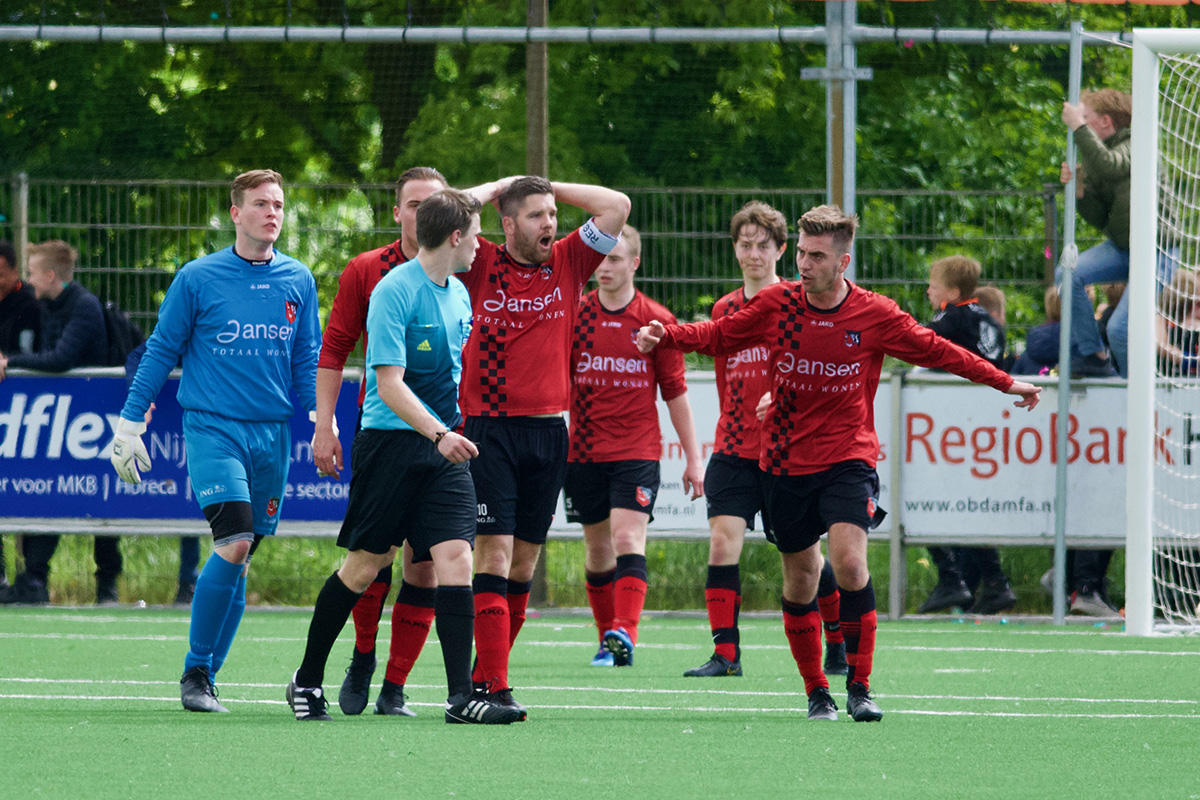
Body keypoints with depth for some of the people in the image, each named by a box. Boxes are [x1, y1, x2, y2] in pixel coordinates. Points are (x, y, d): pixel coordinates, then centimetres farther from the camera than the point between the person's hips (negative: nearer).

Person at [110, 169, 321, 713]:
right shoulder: (198, 278, -1)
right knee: (234, 543, -18)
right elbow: (160, 353, 5)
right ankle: (195, 673, -8)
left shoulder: (298, 281, 10)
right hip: (212, 425, -4)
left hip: (273, 433, 4)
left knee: (241, 558, 4)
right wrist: (129, 423, 4)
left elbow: (309, 361, 15)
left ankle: (207, 675, 13)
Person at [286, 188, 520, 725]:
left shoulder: (458, 296, 13)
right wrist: (437, 433, -29)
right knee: (365, 565, 0)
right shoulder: (394, 291, -13)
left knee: (455, 556, -8)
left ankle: (461, 696, -12)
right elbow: (389, 383, -19)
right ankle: (307, 681, 17)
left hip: (443, 448, 6)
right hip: (390, 439, -6)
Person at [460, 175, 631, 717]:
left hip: (549, 432, 4)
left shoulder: (568, 262, 9)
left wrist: (552, 188, 6)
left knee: (524, 562, 7)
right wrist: (503, 186, 1)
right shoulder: (482, 265, 0)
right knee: (494, 553, -12)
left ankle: (485, 676, 16)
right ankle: (493, 688, -15)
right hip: (490, 428, -4)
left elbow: (617, 207, 4)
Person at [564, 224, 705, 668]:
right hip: (584, 448, 2)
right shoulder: (575, 315, 3)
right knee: (597, 548, 8)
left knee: (628, 539, -18)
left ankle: (624, 632, -28)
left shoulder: (657, 321, -1)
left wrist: (692, 457, 5)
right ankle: (607, 640, 19)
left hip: (637, 451, -2)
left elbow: (675, 393, 5)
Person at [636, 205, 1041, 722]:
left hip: (847, 460, -2)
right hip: (784, 462, 2)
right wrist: (666, 336, -5)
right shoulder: (776, 303, -2)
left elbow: (937, 352, 6)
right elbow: (718, 336, 11)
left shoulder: (875, 315, -6)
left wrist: (1005, 383, 8)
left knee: (849, 562, -21)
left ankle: (859, 687, -10)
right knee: (800, 578, 6)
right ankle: (816, 693, 20)